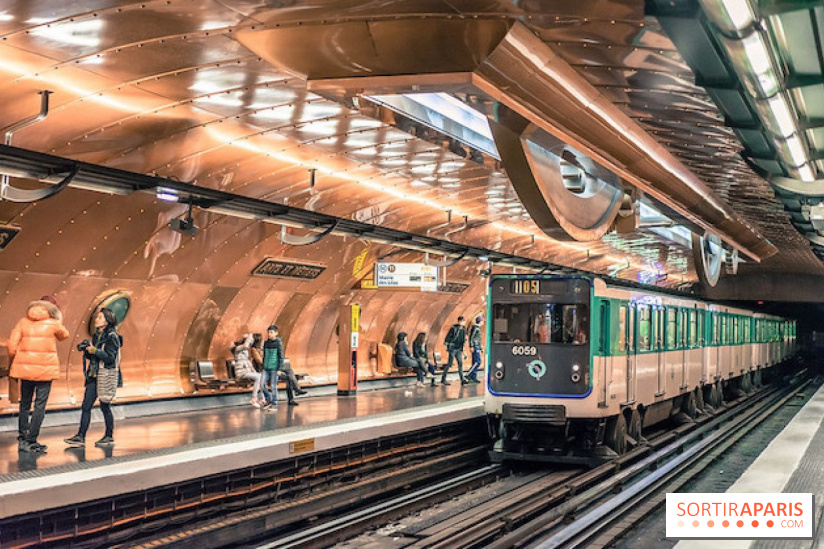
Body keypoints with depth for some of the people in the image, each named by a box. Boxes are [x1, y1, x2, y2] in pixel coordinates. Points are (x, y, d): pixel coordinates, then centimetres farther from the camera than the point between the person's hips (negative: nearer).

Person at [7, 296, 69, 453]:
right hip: (46, 369, -3)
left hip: (25, 368, 3)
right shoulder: (53, 324, -2)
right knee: (40, 406, 1)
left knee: (25, 404, 16)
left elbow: (12, 345, 1)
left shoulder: (23, 322, 5)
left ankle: (22, 439, 20)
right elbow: (64, 335, 19)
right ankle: (30, 441, -4)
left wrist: (13, 362, 13)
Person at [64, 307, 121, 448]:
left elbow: (110, 358, -16)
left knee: (105, 406, 1)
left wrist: (94, 350, -20)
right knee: (86, 406, 2)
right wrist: (86, 349, 2)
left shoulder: (112, 337, -9)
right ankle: (80, 437, 4)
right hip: (94, 376, 7)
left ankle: (109, 437, 13)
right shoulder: (96, 335, 14)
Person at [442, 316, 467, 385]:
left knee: (460, 363, 1)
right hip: (453, 348, -7)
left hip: (459, 349, 7)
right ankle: (443, 379, 6)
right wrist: (447, 347, -11)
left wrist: (462, 349, 16)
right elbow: (448, 337, -11)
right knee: (449, 364, -3)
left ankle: (462, 380, 1)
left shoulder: (463, 329, 7)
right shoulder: (454, 328, -13)